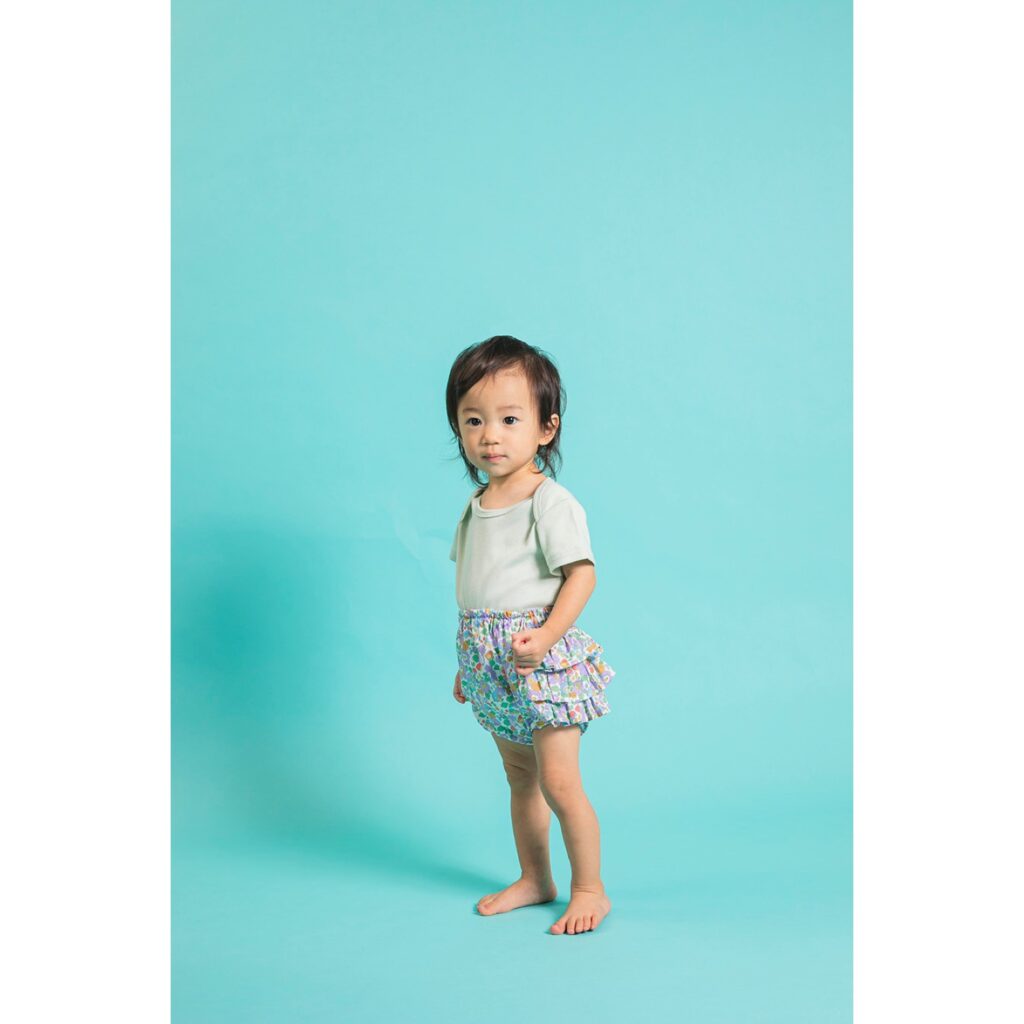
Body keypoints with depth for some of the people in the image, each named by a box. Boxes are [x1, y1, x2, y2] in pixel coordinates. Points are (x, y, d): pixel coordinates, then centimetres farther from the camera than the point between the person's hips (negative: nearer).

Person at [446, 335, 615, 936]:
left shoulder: (551, 502, -14)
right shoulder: (476, 506, 10)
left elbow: (582, 575, -19)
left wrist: (545, 638, -30)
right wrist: (469, 664, 20)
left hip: (545, 660, -8)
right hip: (493, 664, 8)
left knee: (559, 781, -6)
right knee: (520, 779, 18)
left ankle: (590, 889, 10)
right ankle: (535, 880, 31)